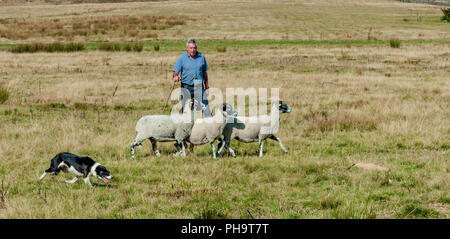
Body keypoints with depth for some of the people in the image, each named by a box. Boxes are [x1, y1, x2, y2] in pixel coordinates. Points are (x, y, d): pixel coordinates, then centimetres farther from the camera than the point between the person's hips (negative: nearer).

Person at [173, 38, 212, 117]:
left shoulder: (201, 57, 7)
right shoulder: (182, 58, 0)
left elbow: (204, 72, 15)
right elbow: (175, 72, -4)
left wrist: (207, 87, 14)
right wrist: (176, 76, -28)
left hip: (199, 87, 1)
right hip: (186, 87, -1)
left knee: (205, 107, -7)